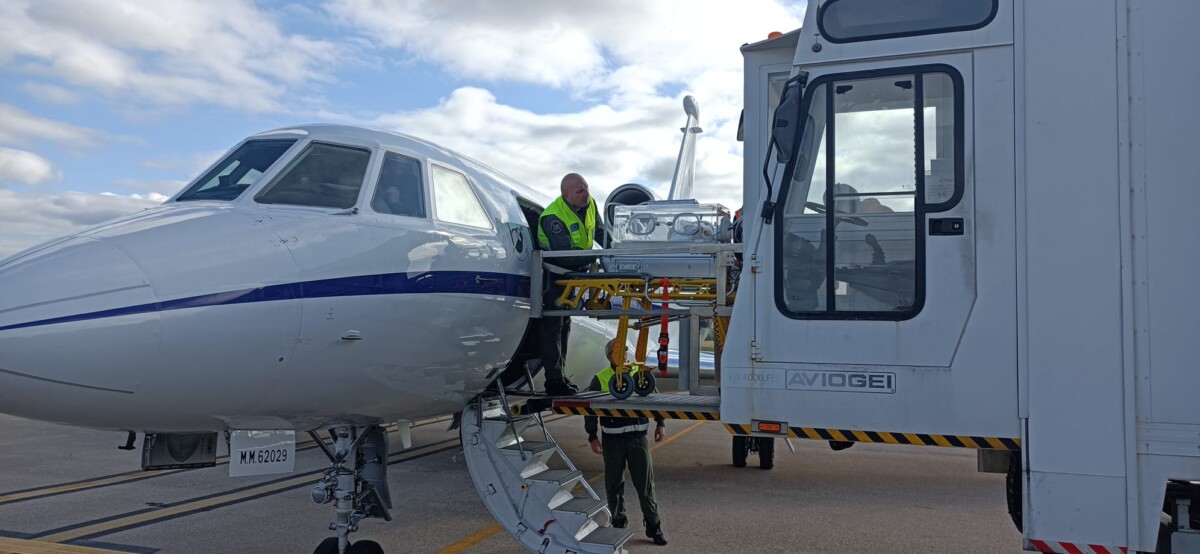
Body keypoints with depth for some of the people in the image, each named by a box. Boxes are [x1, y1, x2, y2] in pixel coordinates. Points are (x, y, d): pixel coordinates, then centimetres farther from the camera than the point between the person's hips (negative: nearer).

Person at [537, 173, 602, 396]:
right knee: (552, 324, -6)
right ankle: (553, 380, 0)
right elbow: (566, 254, -36)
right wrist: (597, 256, -38)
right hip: (552, 274, -8)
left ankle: (559, 375, 27)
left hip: (573, 272, 8)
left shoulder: (589, 204, -6)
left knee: (565, 323, 15)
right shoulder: (553, 217, -30)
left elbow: (600, 231, 10)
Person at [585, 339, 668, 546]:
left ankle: (654, 526, 14)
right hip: (612, 439, 0)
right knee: (614, 485, 9)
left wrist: (660, 423, 8)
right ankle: (618, 524, 24)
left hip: (637, 437, 1)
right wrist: (592, 436, 0)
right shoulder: (600, 379, -1)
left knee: (645, 484, 3)